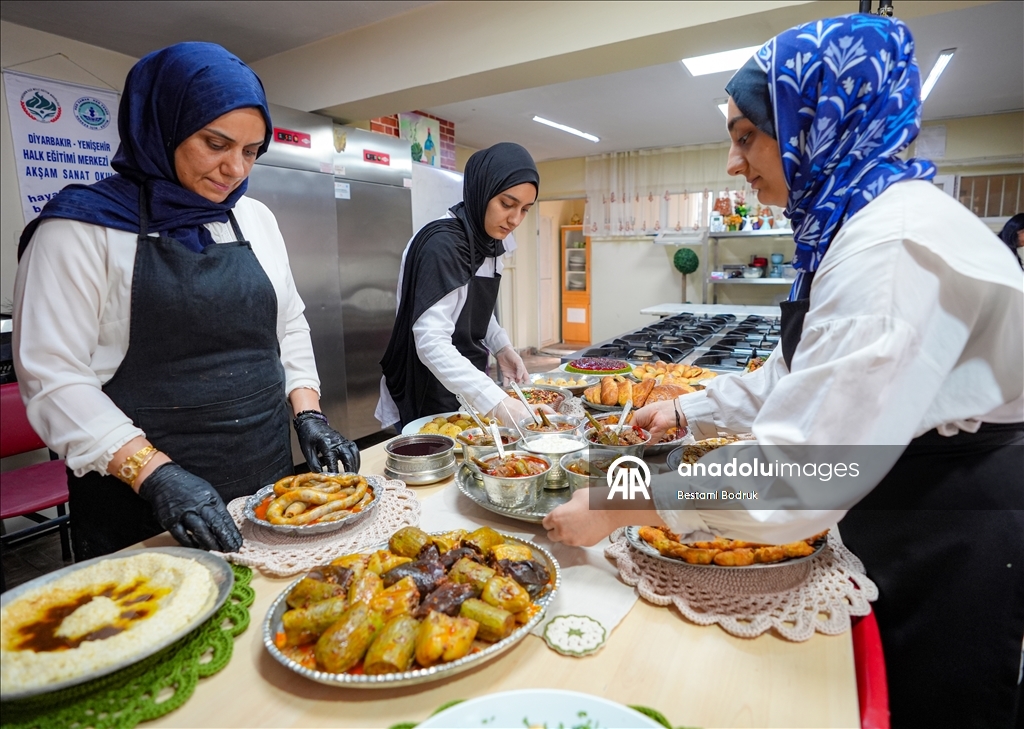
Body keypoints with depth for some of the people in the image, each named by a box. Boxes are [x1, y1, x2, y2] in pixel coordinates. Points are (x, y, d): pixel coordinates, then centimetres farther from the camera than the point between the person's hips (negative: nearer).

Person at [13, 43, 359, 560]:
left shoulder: (256, 220, 7)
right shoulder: (81, 227, -8)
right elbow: (53, 378, -13)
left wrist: (308, 415, -1)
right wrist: (155, 473, -23)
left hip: (268, 477, 5)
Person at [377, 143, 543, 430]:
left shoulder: (490, 242, 2)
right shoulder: (441, 245, -23)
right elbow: (431, 343, -30)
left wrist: (502, 347, -3)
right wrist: (497, 402, -39)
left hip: (471, 389, 8)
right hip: (432, 401, -8)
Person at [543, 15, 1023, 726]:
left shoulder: (900, 245, -29)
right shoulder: (851, 223, 5)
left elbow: (797, 473, -34)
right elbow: (797, 375, 14)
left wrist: (617, 508, -26)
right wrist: (689, 411, 13)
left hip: (951, 554, -9)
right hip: (901, 531, 9)